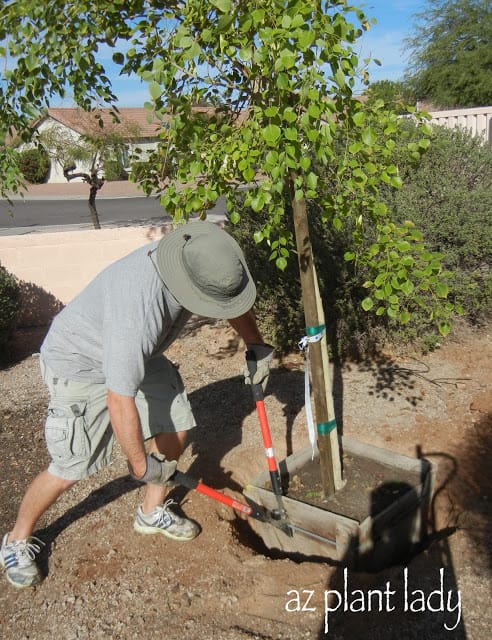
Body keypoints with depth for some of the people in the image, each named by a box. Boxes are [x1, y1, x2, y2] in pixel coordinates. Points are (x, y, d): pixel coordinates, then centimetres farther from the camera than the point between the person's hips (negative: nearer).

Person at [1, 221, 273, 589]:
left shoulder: (199, 259, -21)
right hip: (80, 364, -7)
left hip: (139, 354, 7)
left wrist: (256, 345, -2)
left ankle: (152, 513, 29)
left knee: (176, 428, 5)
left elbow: (234, 301, 4)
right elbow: (120, 401, -35)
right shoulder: (138, 310, -43)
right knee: (70, 468, -4)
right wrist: (142, 465, -21)